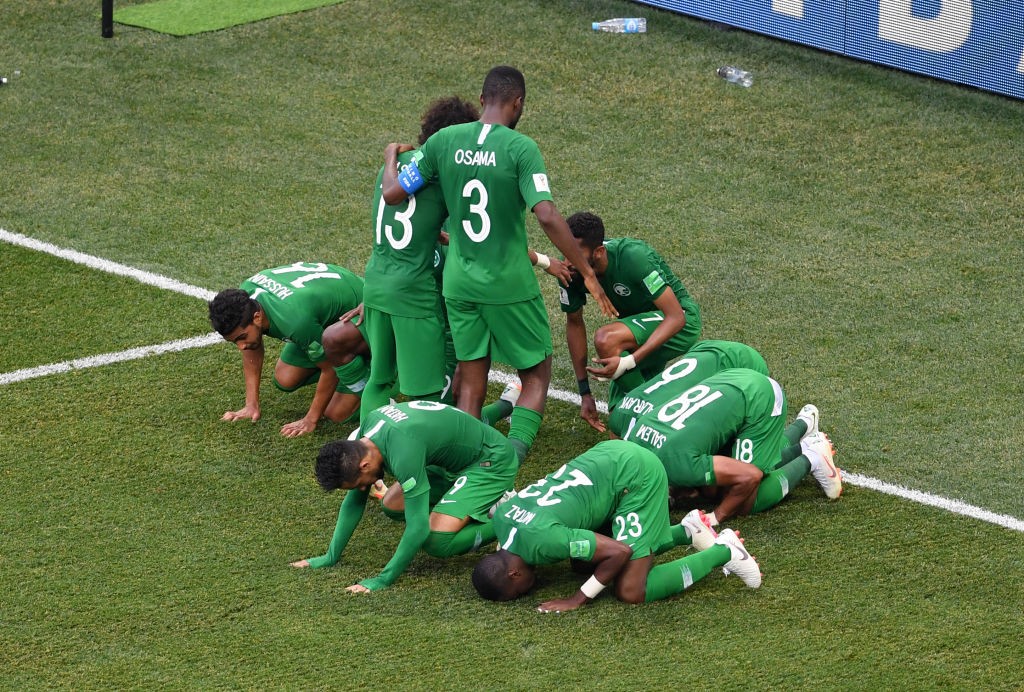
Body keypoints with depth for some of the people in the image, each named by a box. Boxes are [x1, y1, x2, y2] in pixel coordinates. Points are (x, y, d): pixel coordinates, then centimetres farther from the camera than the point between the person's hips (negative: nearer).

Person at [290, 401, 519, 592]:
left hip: (492, 462, -10)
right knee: (392, 506, 10)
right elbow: (355, 501, 5)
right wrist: (331, 557, 4)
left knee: (436, 542, -23)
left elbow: (418, 529, -34)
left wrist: (383, 580, -28)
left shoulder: (403, 454, -35)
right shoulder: (370, 428, -8)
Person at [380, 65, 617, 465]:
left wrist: (391, 156, 22)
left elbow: (391, 194, 1)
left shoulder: (442, 141, -2)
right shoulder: (520, 148, -14)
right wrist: (586, 273, -16)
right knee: (537, 376, 10)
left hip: (459, 282, 4)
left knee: (471, 383, 14)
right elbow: (547, 216, -22)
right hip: (509, 283, -4)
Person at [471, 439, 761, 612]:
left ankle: (723, 552, 3)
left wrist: (579, 599, -16)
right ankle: (686, 530, 20)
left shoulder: (541, 540, -28)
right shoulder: (501, 517, -3)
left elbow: (620, 551, -23)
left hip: (637, 476, -10)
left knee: (631, 591, -10)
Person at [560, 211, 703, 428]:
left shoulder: (634, 257, -33)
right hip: (639, 323, 8)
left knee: (606, 339, -33)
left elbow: (676, 317, -32)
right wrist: (585, 392, -2)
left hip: (681, 322, -8)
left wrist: (630, 361, -41)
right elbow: (574, 323, 1)